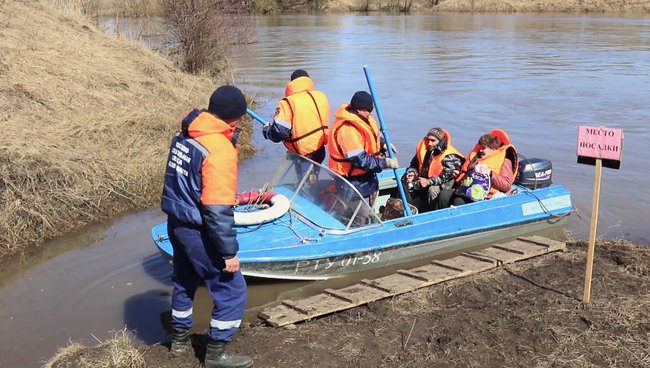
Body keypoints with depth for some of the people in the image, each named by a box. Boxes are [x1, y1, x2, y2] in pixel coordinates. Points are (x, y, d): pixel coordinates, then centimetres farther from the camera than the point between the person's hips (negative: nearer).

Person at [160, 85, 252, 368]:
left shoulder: (183, 136, 2)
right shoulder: (219, 149, -25)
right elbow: (218, 210, -26)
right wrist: (229, 252, -19)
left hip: (176, 223, 9)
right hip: (198, 232, -9)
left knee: (184, 280, 27)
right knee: (232, 291, 5)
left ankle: (180, 337, 44)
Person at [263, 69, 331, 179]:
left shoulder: (288, 103, -18)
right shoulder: (322, 96, 2)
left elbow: (278, 132, -21)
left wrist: (267, 130, 1)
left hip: (304, 154, -6)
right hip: (320, 150, 6)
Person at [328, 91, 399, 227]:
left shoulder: (363, 118, 0)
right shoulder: (347, 130, -31)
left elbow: (375, 133, 20)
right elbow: (361, 160, -30)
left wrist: (383, 144, 0)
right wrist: (386, 163, -24)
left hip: (367, 177, 10)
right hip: (354, 180, -10)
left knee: (368, 210, 25)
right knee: (360, 216, -4)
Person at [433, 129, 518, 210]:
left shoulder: (504, 161, 9)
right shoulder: (475, 156, 28)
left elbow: (507, 185, -4)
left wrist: (490, 173, -13)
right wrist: (458, 175, 19)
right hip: (465, 191, 6)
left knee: (459, 201, -34)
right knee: (443, 194, -21)